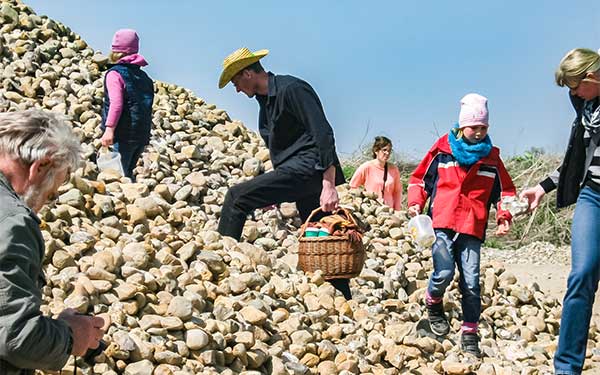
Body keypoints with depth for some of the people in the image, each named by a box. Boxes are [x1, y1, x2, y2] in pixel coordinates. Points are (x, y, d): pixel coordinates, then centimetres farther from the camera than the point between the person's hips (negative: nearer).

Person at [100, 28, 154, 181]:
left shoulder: (115, 73, -7)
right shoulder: (143, 76, 14)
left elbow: (116, 103, -20)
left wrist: (109, 129, -26)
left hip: (123, 135, -7)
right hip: (142, 135, 7)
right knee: (128, 173, 19)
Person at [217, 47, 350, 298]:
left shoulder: (291, 89, -11)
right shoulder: (266, 99, 19)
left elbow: (323, 135, -18)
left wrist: (328, 186, -24)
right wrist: (272, 192, 25)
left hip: (306, 169, -10)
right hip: (298, 174, 10)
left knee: (236, 197, -14)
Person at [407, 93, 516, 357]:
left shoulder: (491, 157, 10)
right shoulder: (442, 150, 4)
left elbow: (505, 191, 16)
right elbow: (420, 179, 12)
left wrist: (504, 217, 1)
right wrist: (416, 202, -3)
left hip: (472, 229, 2)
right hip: (442, 224, -2)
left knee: (471, 283, -1)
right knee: (444, 273, -17)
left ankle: (469, 334, 10)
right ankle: (433, 305, 16)